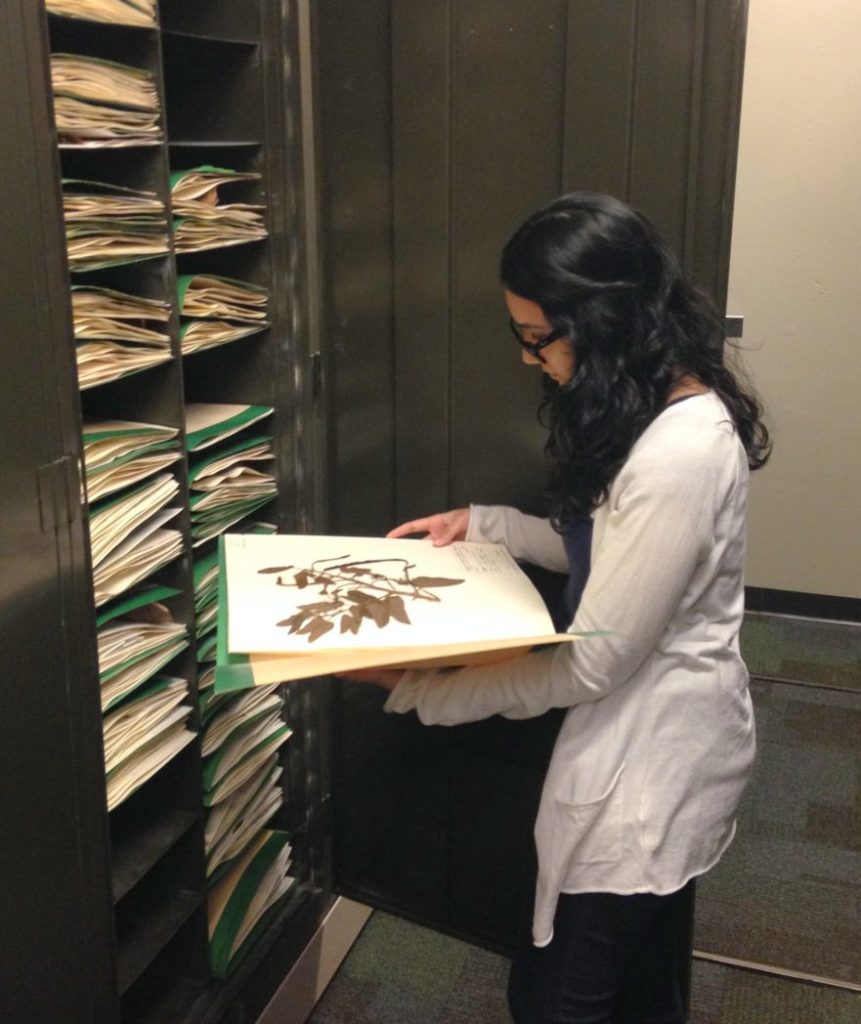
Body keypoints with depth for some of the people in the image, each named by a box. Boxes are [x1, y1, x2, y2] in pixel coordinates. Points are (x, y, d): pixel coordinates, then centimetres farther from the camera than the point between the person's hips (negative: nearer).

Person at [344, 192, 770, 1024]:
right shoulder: (670, 404, 2)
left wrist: (412, 687, -19)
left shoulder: (677, 458, -31)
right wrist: (482, 525, 3)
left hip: (649, 760, -9)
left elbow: (592, 665, -26)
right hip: (650, 741, 9)